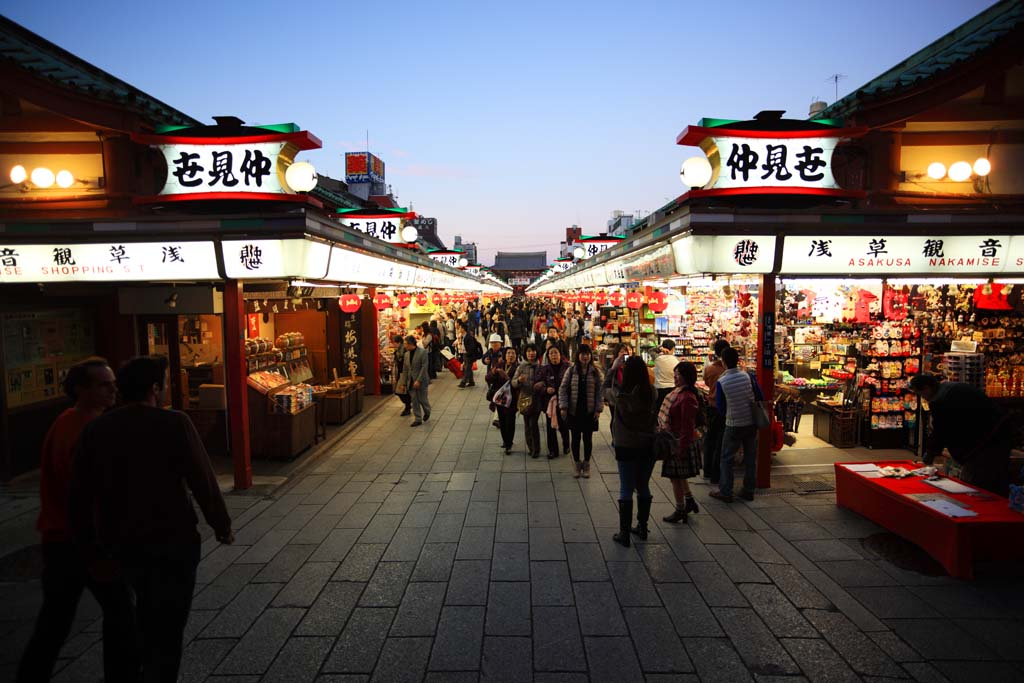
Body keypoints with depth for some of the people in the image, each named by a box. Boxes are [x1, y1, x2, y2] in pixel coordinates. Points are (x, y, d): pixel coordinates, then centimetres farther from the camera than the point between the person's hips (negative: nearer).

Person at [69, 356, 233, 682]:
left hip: (122, 545, 6)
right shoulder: (175, 423, -16)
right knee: (167, 624, 9)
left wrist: (92, 550, 11)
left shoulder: (95, 430, -2)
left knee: (149, 606, 30)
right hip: (173, 543, -6)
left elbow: (80, 496, 1)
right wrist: (222, 526, -1)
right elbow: (203, 481, -15)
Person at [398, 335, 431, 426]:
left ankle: (427, 412, 33)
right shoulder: (407, 354, 9)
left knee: (422, 399, 4)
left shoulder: (423, 352, -10)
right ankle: (418, 419, 12)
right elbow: (405, 370, 12)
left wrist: (419, 380, -21)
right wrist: (403, 383, 7)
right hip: (411, 382, 5)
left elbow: (424, 367, -15)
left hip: (421, 381, -5)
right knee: (414, 401, 5)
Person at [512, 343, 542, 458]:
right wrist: (518, 380, -21)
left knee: (533, 423, -10)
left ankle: (536, 449, 2)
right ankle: (530, 447, 23)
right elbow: (513, 382, -1)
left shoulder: (540, 367, -1)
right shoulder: (521, 367, 2)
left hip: (537, 399, -2)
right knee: (527, 424, 9)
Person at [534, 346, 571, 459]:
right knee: (551, 427, 7)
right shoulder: (544, 370, 3)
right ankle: (552, 450, 22)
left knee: (563, 426, 5)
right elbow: (536, 386, 4)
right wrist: (546, 389, -14)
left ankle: (566, 445, 33)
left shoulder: (567, 368, -5)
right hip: (549, 402, 2)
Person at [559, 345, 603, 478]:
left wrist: (598, 409, -6)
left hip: (589, 412, 0)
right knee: (575, 438, 8)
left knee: (588, 438, 7)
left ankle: (586, 464, 23)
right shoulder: (571, 371, 0)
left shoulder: (596, 372, 0)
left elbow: (600, 391, 0)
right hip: (574, 411, 0)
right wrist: (563, 407, -7)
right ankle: (576, 464, 23)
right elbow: (563, 389, 1)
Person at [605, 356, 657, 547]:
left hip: (626, 447, -3)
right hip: (648, 445, 3)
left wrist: (613, 368, 13)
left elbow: (605, 389, 4)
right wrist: (638, 368, 11)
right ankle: (642, 527, 31)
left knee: (626, 490, 6)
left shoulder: (620, 395, -17)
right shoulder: (651, 394, -11)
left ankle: (624, 533, 12)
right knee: (643, 488, 18)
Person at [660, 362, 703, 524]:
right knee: (678, 475, 21)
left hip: (680, 442, -10)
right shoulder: (679, 392, 7)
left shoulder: (687, 398, -24)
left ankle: (680, 511, 18)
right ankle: (689, 501, 35)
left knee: (676, 476, 4)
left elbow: (687, 426, -23)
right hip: (675, 440, 10)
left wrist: (682, 447, -21)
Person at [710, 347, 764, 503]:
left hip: (733, 425, -3)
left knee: (726, 459, 8)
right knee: (750, 458, 14)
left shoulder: (721, 382, -14)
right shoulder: (749, 376, -8)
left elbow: (721, 408, -6)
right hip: (752, 423, 3)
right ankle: (748, 491, 22)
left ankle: (725, 492, 12)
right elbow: (760, 399, 0)